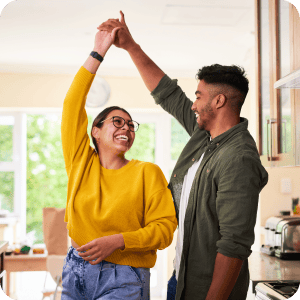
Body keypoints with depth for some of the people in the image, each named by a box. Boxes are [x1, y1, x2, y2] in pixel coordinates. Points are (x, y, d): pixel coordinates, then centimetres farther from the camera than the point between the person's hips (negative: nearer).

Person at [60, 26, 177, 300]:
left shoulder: (147, 172, -1)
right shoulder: (81, 162, 5)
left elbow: (164, 229, -5)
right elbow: (73, 105, -1)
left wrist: (116, 241, -17)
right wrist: (98, 53, -3)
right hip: (76, 271, 3)